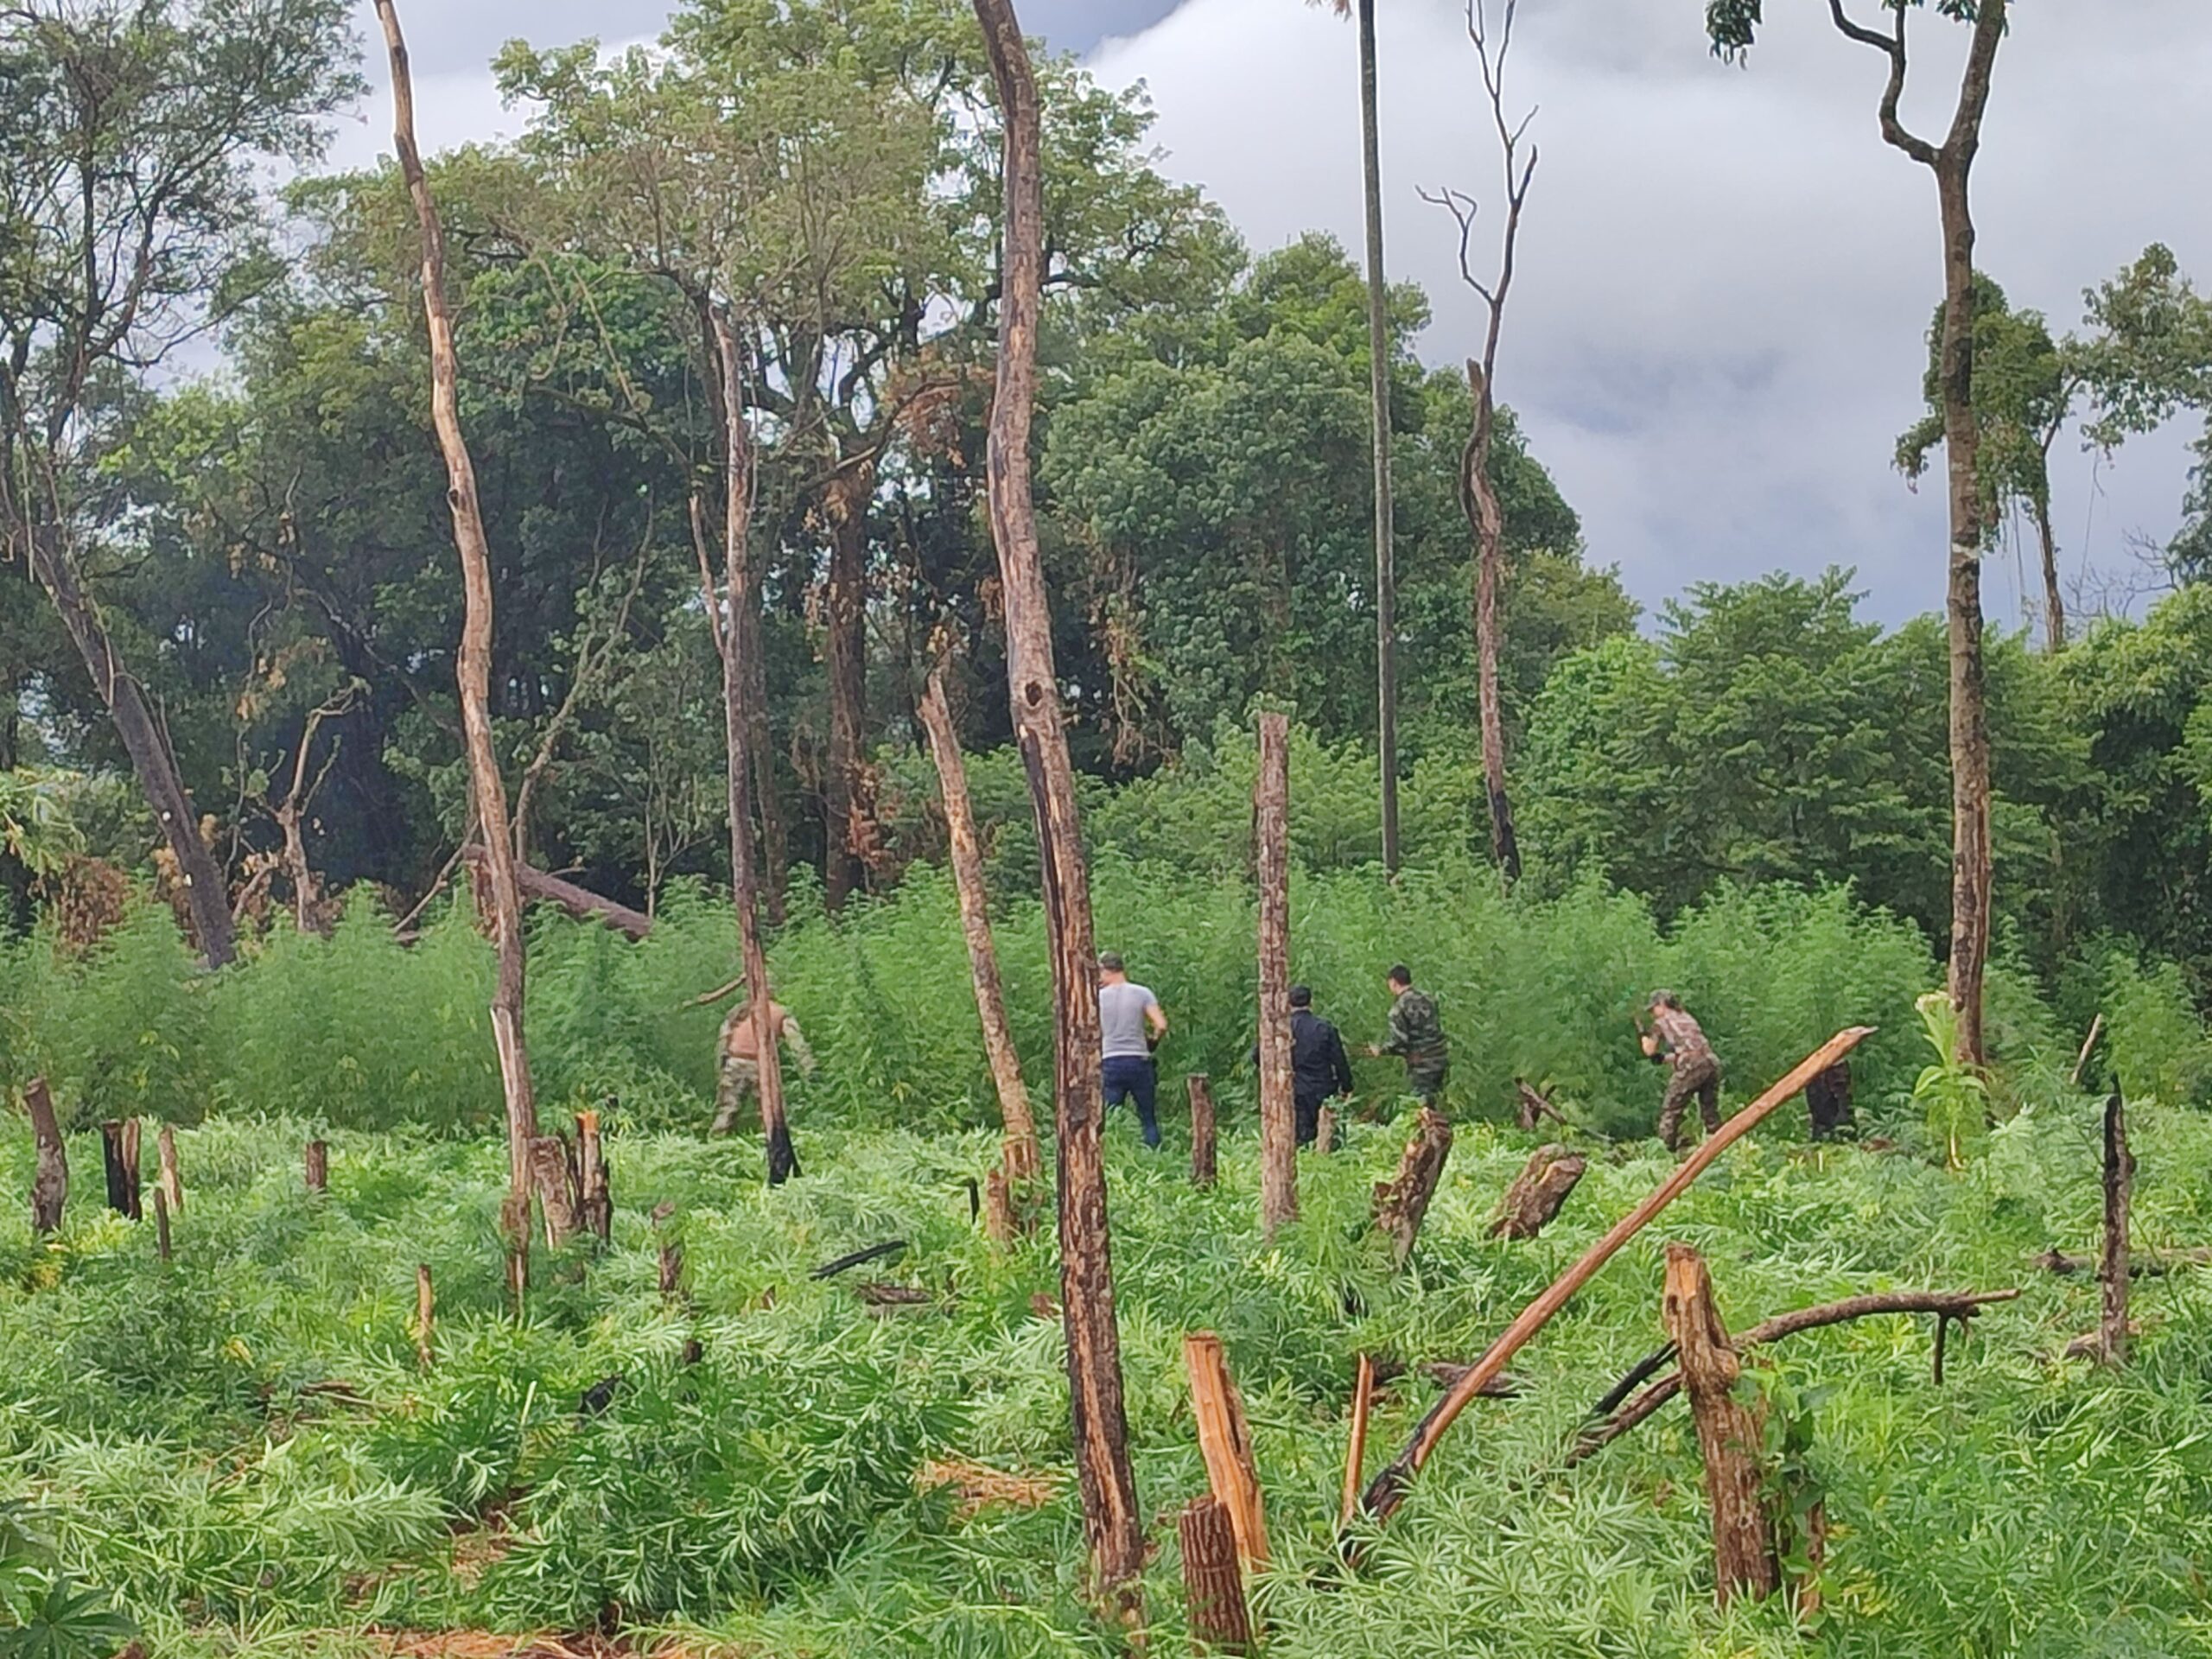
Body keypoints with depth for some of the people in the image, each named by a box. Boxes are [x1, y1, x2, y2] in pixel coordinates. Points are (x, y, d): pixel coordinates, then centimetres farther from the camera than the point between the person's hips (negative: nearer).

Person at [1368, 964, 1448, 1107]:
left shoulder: (1399, 1007, -13)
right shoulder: (1427, 1000, 8)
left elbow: (1398, 1041, -17)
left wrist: (1379, 1049, 0)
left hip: (1422, 1065, -7)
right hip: (1440, 1059, 7)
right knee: (1435, 1104, 17)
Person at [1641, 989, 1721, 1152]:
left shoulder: (1662, 1022, 11)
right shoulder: (1687, 1018, 28)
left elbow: (1650, 1050, 15)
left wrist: (1644, 1037, 35)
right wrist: (1664, 1057, 37)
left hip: (1691, 1067, -6)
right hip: (1711, 1063, 6)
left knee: (1670, 1111, 3)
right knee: (1710, 1112, 14)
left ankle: (1668, 1148, -1)